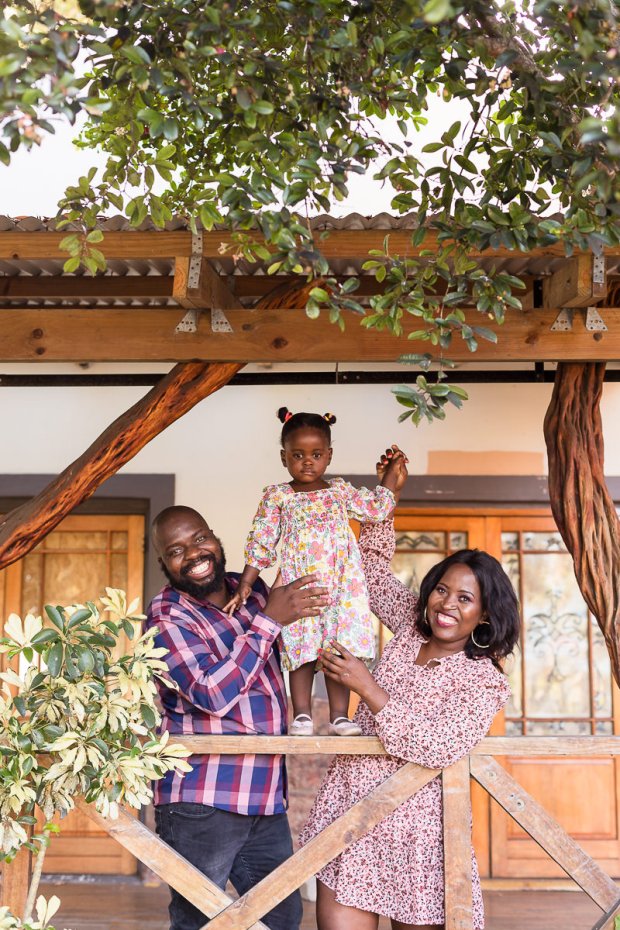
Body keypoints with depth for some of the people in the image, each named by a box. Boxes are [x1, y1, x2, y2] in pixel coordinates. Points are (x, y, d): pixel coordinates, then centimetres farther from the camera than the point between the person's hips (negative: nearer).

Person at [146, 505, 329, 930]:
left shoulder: (252, 590, 9)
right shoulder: (167, 618, -9)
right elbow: (213, 692, -22)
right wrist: (270, 620, -18)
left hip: (267, 800, 7)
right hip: (201, 801, -7)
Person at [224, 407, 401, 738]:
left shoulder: (340, 491, 13)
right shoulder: (277, 496, 5)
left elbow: (378, 507, 21)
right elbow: (261, 544, 4)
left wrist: (390, 474, 17)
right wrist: (245, 585, -1)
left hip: (341, 586, 2)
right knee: (302, 651, -3)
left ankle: (339, 716, 6)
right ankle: (302, 715, 5)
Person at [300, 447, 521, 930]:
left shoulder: (485, 682, -9)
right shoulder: (410, 628, 8)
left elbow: (434, 747, -22)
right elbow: (375, 563, 21)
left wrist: (367, 687, -22)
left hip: (413, 826, -4)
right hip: (347, 806, 5)